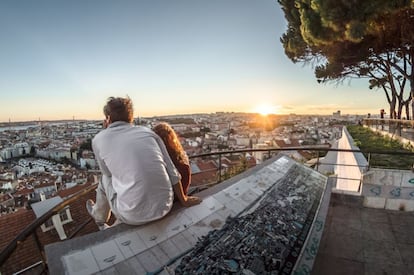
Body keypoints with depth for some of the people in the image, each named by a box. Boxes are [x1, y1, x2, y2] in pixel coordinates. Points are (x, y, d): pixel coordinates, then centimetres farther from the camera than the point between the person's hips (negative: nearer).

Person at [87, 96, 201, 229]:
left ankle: (99, 217, 54)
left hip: (134, 215, -2)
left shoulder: (99, 139, 0)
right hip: (164, 207, 3)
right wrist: (184, 200, 17)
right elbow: (172, 173, 3)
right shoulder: (147, 131, 5)